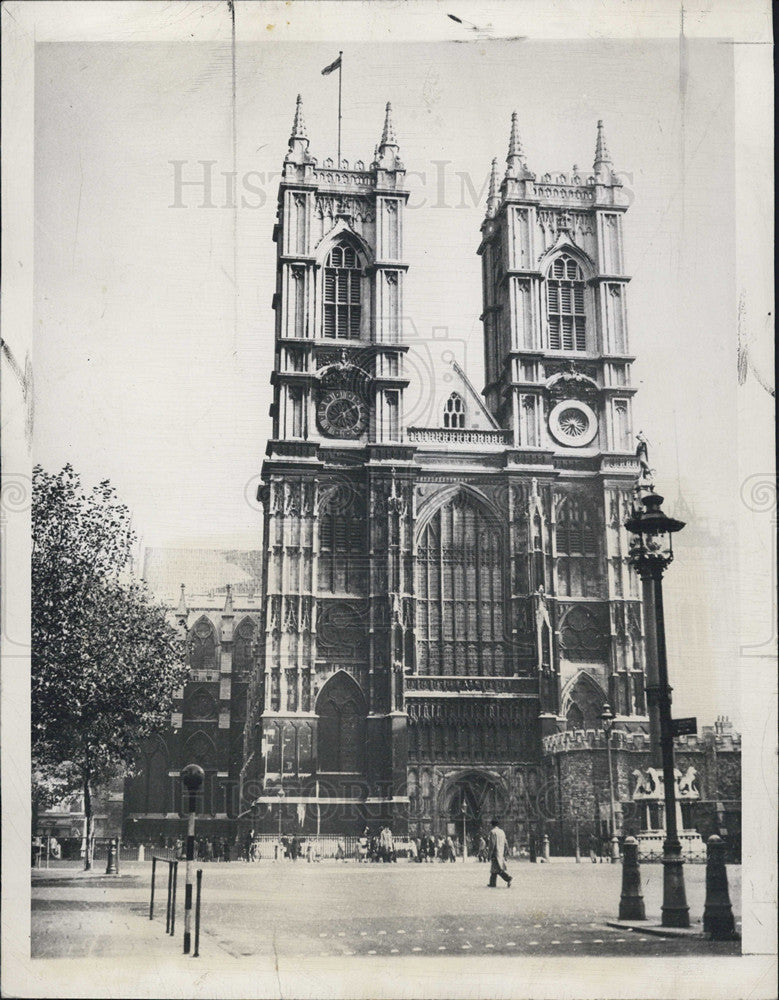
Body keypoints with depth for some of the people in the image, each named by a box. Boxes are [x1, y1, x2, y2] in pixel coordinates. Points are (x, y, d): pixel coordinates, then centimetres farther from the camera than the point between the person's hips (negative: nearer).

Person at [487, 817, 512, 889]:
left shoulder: (493, 832, -10)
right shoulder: (502, 832, 12)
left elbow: (492, 844, -15)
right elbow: (505, 844, 14)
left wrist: (490, 854, -12)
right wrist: (504, 854, 18)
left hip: (495, 853, -8)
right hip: (501, 853, 8)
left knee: (498, 869, -10)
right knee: (494, 869, 14)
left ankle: (509, 879, -24)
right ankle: (492, 883, 17)